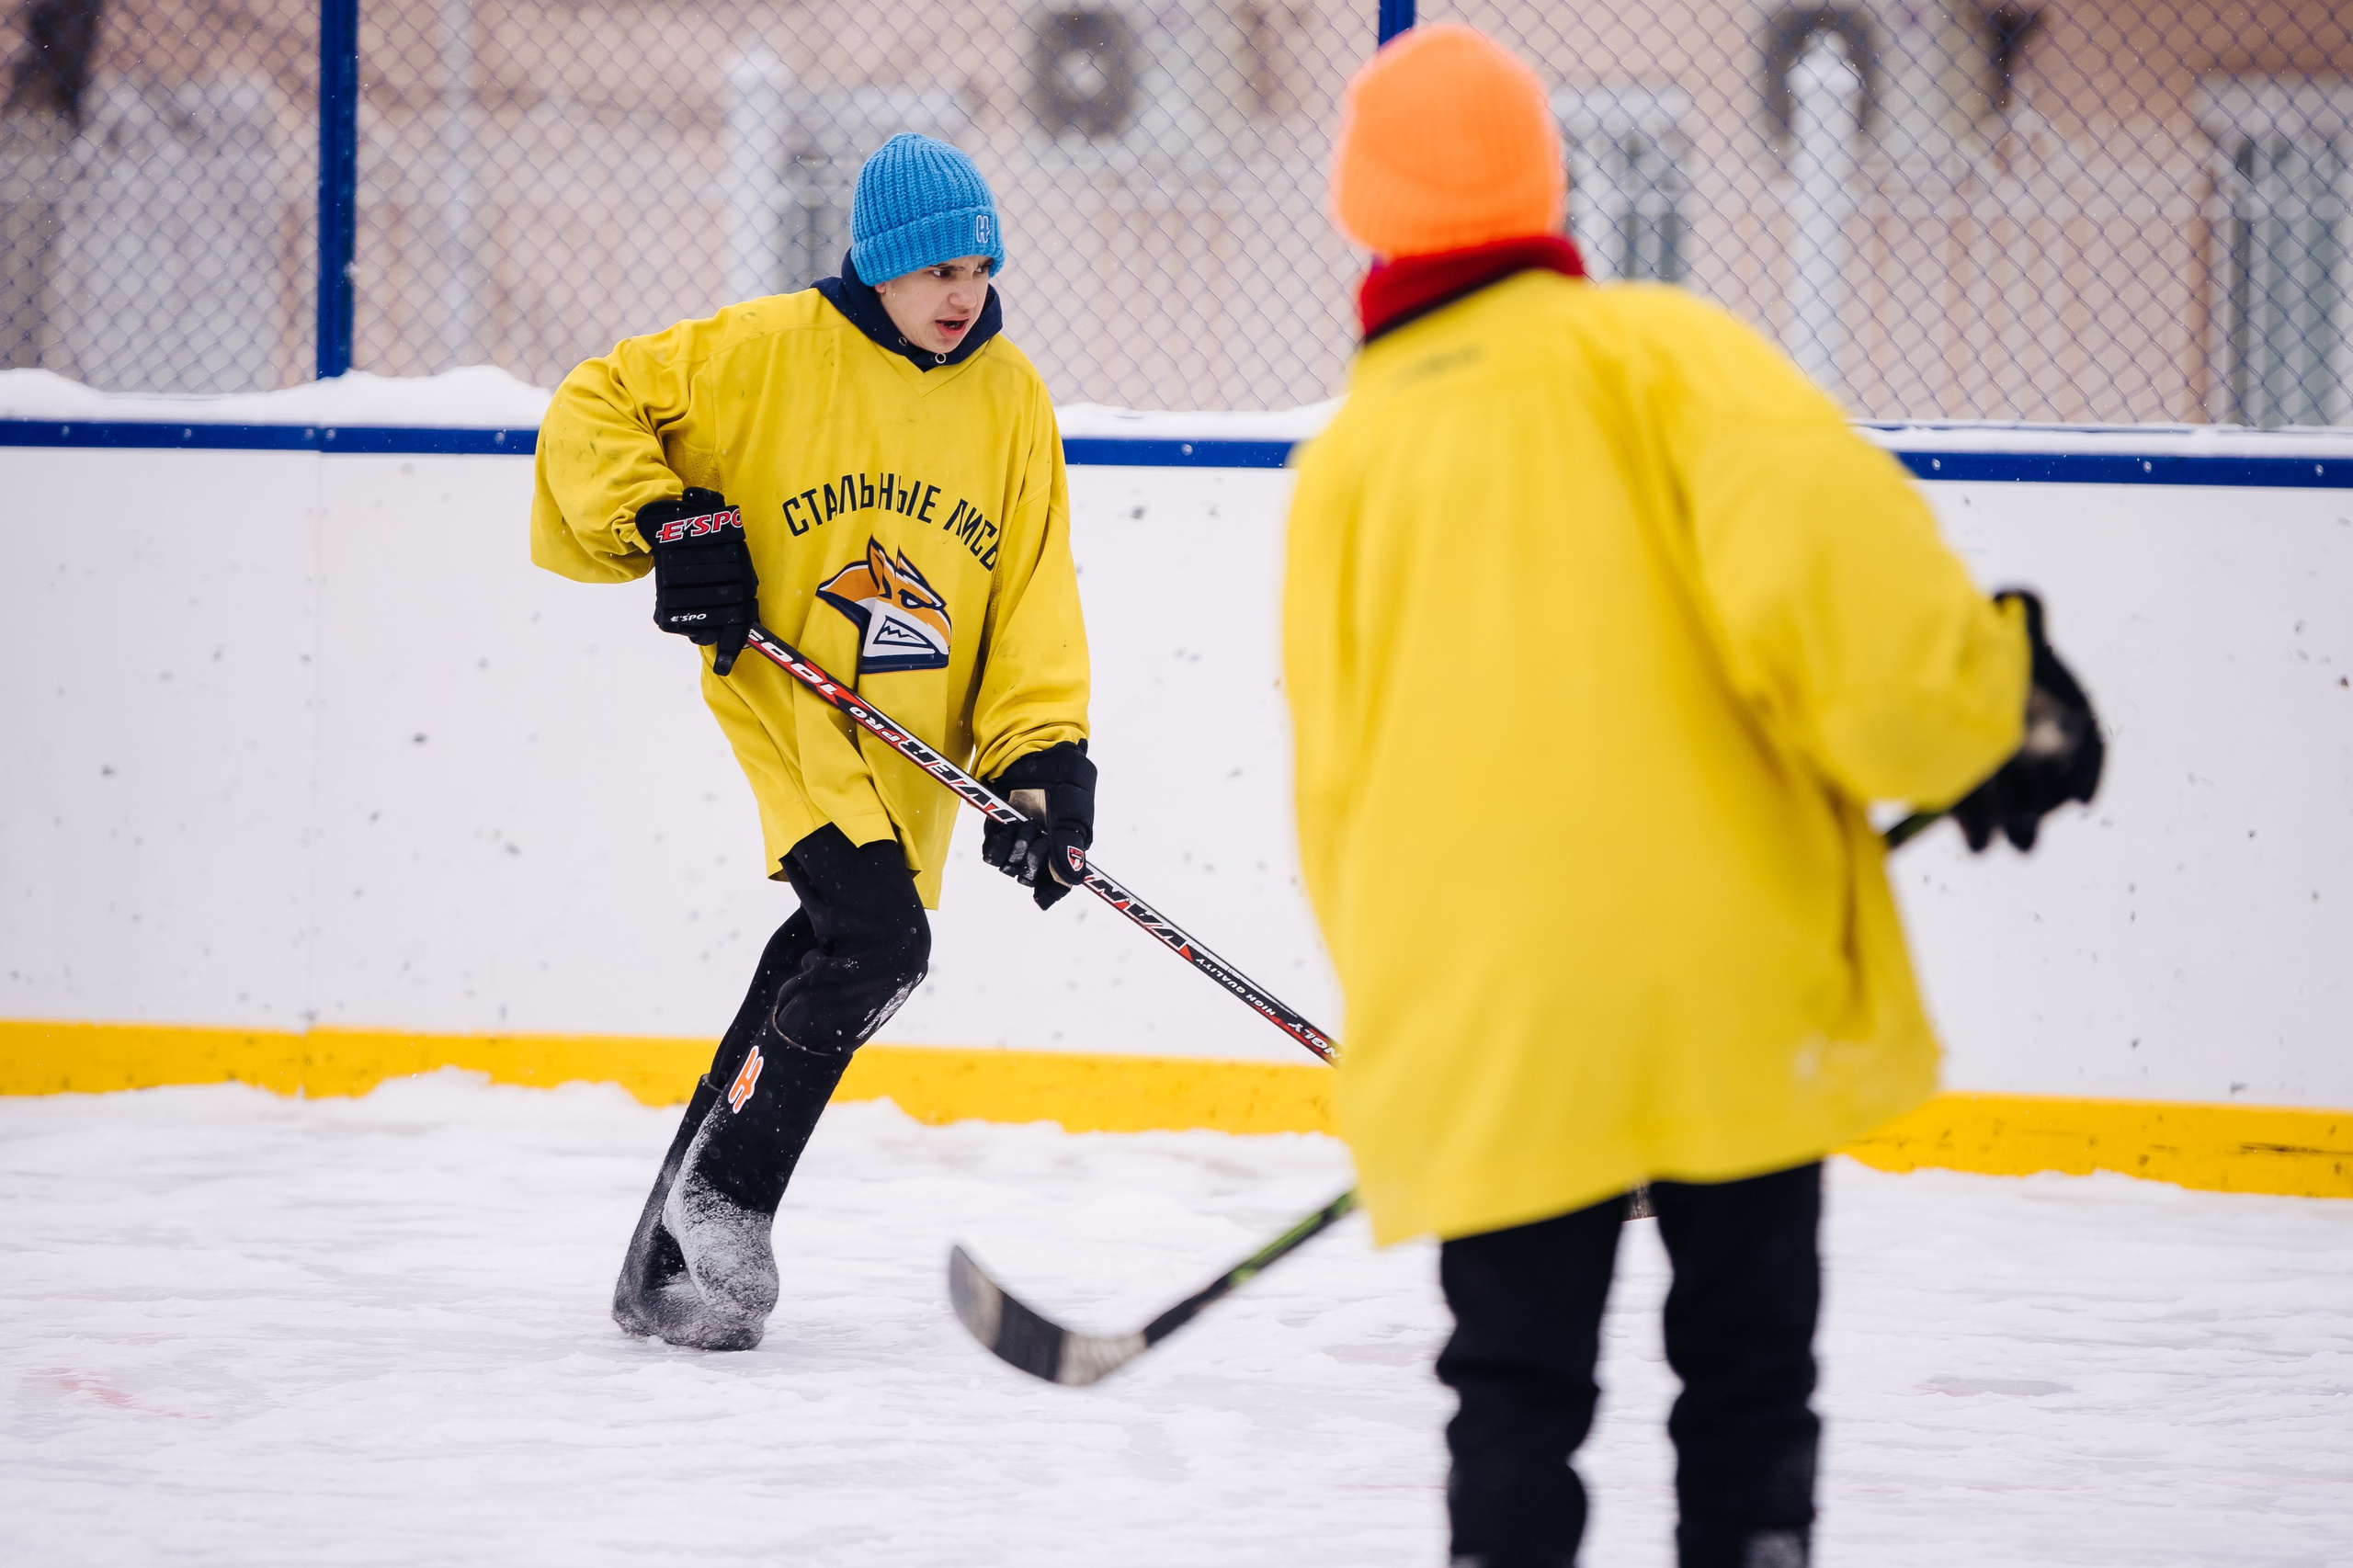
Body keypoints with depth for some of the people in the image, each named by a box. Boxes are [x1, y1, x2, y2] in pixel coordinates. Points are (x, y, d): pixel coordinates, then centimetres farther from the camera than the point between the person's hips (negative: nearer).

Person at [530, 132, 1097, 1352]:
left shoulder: (1010, 398, 4)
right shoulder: (769, 353, -9)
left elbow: (1033, 589, 5)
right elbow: (596, 406, -3)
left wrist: (1043, 751, -6)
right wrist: (662, 523, -18)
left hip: (916, 746, 6)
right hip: (788, 701, -6)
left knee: (828, 968, 11)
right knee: (876, 937, -23)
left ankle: (672, 1264, 24)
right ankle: (712, 1202, -8)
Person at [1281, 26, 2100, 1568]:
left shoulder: (1346, 458, 12)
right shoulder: (1649, 348, 2)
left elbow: (1336, 770, 13)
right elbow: (1811, 506, -18)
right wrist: (1979, 703, -12)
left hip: (1484, 1018, 2)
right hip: (1732, 977, -2)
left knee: (1516, 1394, 9)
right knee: (1748, 1378, 10)